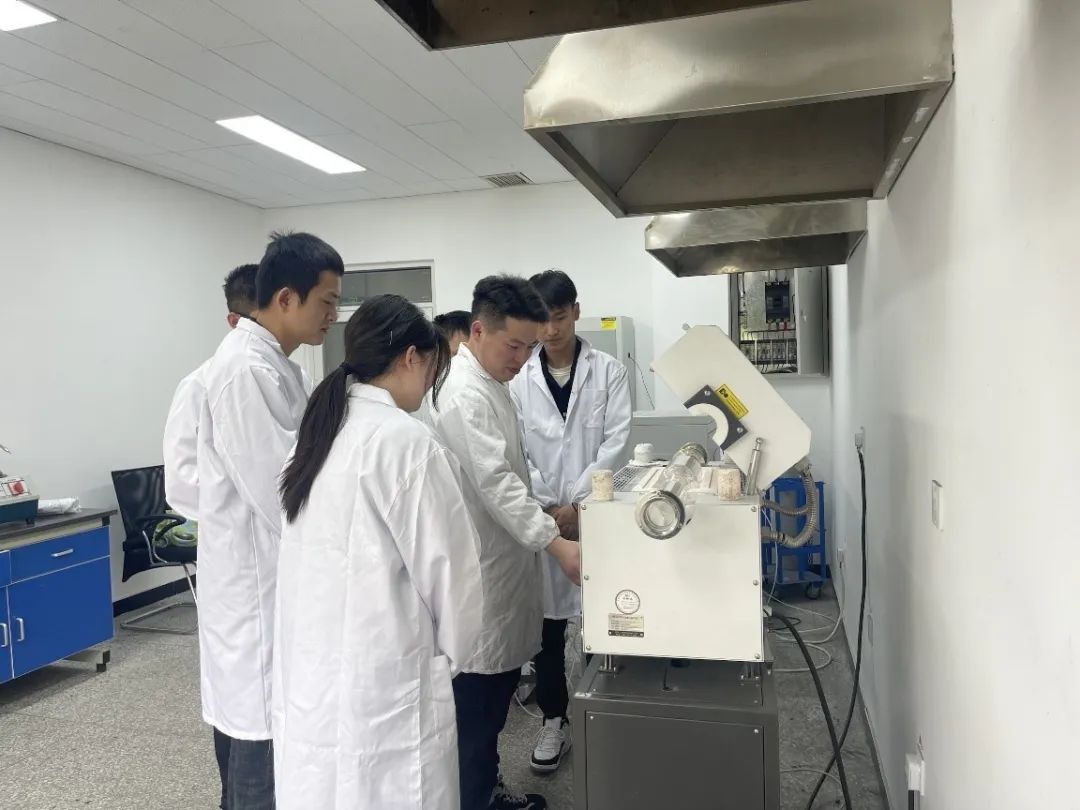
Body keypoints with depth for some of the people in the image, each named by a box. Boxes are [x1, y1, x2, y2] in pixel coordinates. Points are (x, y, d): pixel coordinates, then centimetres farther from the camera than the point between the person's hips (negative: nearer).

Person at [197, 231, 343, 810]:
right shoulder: (246, 369, -22)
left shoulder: (273, 363, 10)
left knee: (266, 718, 21)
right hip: (256, 576, -10)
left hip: (276, 570, 10)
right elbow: (280, 490, -24)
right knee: (263, 725, 3)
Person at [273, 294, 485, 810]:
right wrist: (450, 654, 4)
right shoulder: (406, 442, -18)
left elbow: (333, 558, 7)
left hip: (309, 671, 8)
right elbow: (448, 567, -14)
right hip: (380, 684, -8)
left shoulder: (318, 431, 5)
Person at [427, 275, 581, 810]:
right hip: (480, 566, -10)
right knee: (477, 695, 3)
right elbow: (494, 482, -28)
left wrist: (549, 515, 18)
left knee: (499, 683, 19)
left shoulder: (491, 383, 11)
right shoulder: (465, 394, -20)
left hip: (504, 557, 10)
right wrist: (556, 544, -33)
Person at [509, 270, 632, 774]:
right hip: (539, 519, 1)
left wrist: (577, 502, -13)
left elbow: (615, 442, -5)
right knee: (546, 624, 9)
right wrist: (548, 507, -9)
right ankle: (554, 720, 25)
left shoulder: (609, 372, 2)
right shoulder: (518, 378, 4)